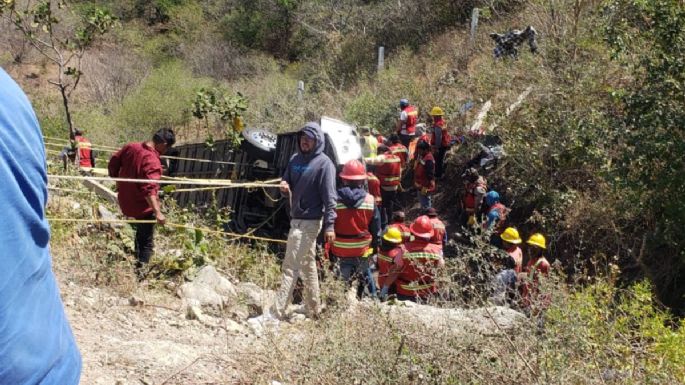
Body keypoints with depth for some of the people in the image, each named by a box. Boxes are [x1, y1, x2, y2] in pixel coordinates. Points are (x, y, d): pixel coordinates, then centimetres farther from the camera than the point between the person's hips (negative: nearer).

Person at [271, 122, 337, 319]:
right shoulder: (295, 160, 11)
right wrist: (284, 188, -5)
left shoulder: (323, 163, -11)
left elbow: (329, 197, -15)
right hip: (296, 219, 8)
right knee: (307, 265, 15)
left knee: (291, 266, -9)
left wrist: (329, 225, -20)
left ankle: (277, 312, -8)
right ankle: (313, 309, 26)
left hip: (309, 221, -8)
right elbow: (288, 187, 19)